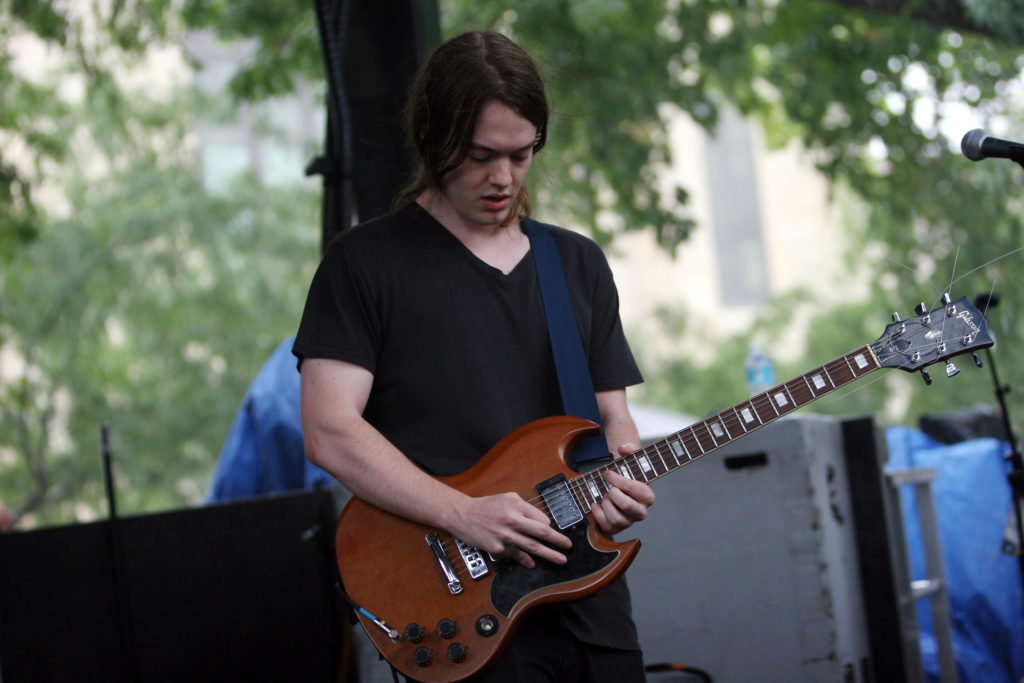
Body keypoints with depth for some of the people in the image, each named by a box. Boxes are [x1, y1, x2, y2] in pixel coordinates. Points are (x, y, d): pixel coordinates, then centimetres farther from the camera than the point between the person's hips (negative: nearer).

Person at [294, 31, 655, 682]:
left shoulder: (580, 263, 14)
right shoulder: (365, 262, -1)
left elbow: (612, 415, 16)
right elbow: (329, 430, -10)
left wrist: (623, 474, -7)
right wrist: (466, 515, -18)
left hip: (590, 597, 5)